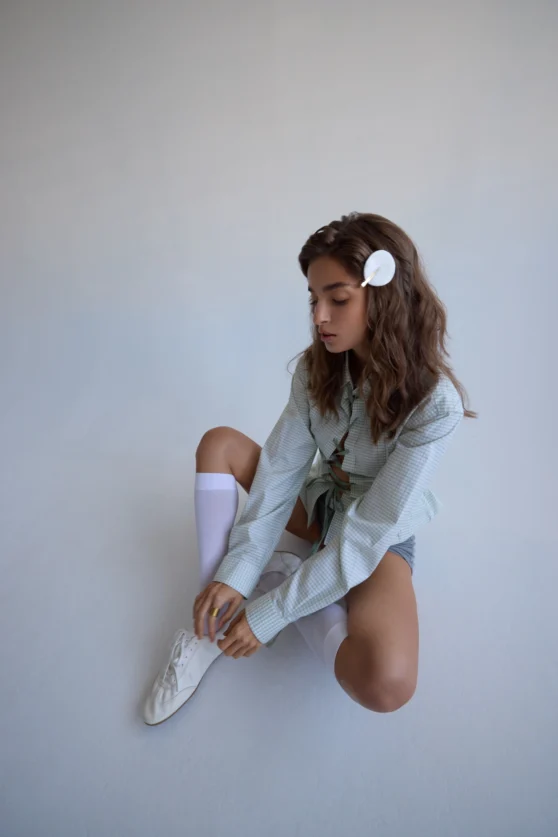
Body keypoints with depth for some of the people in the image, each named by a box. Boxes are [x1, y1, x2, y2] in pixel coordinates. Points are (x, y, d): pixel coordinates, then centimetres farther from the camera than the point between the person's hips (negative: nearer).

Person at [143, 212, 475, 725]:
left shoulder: (435, 404, -28)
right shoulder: (316, 369, -11)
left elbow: (370, 532, -28)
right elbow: (281, 470, -15)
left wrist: (269, 613, -27)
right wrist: (234, 573, -24)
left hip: (380, 541, -5)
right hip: (318, 506, 5)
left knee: (385, 684, -33)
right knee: (218, 443, -13)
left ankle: (278, 580, -8)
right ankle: (211, 626, -15)